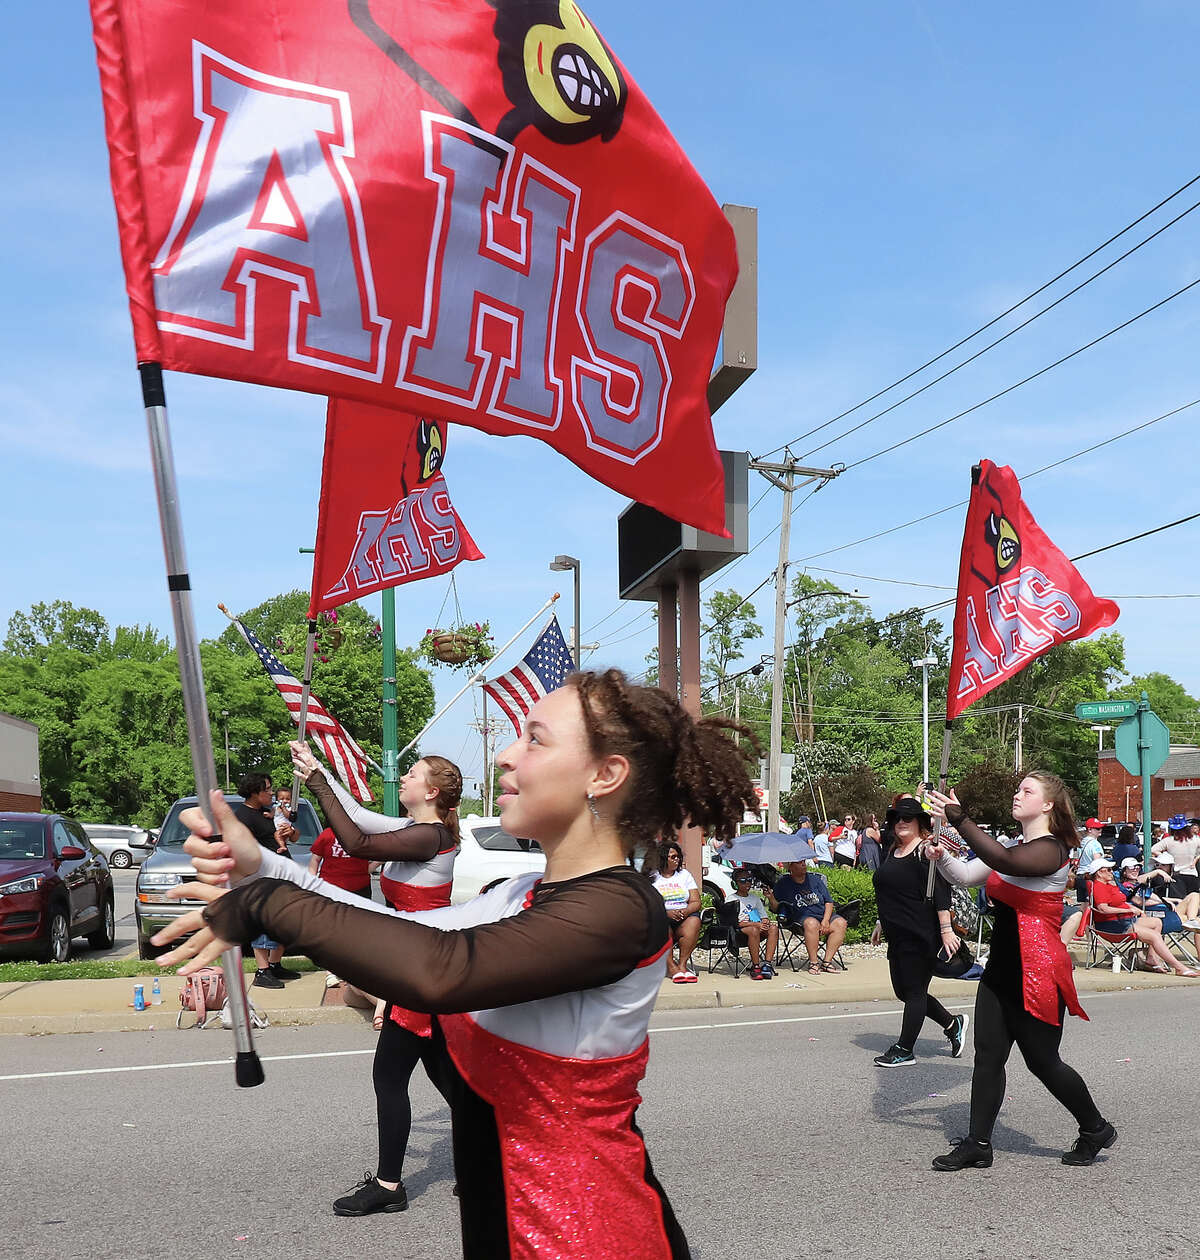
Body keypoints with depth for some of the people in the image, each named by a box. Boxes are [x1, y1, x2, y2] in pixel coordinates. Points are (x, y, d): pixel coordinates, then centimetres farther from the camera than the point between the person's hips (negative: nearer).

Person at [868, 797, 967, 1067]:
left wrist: (946, 930, -22)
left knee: (914, 991, -1)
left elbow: (940, 894, -18)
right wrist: (882, 923, 26)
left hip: (921, 934, -9)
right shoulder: (893, 852, 15)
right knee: (903, 991, 13)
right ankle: (953, 1024, 29)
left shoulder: (926, 852, -12)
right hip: (898, 935, 9)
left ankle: (904, 1050, 8)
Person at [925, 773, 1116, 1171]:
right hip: (1002, 967, 8)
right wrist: (941, 855, -12)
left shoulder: (1050, 850, -15)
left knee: (1042, 1061, 4)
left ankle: (1096, 1129, 27)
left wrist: (960, 819, -38)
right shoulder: (1014, 846, 13)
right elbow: (965, 876, 8)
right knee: (987, 1055, 5)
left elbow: (1005, 862, -35)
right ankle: (978, 1144, 12)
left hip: (1037, 972, -8)